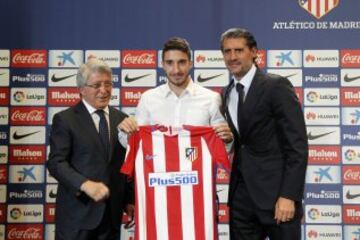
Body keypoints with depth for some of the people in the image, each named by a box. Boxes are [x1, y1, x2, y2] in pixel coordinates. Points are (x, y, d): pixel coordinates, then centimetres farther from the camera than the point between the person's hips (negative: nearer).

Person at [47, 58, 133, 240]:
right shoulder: (65, 119, -3)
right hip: (77, 210, -4)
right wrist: (86, 185, -25)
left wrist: (130, 200, 9)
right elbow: (56, 162, -12)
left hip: (112, 210, 4)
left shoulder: (121, 119, 10)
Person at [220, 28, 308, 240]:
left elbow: (297, 145, -13)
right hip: (241, 193, 6)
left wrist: (288, 195, -18)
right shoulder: (228, 93, 11)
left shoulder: (277, 86, -9)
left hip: (275, 191, -5)